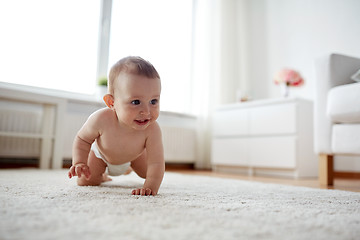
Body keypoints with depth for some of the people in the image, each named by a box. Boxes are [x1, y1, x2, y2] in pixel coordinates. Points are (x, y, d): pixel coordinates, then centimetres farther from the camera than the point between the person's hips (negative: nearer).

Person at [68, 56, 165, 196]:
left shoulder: (152, 129, -45)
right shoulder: (101, 119, -43)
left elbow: (156, 163, -43)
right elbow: (82, 139, -22)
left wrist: (151, 187, -58)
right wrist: (79, 162, -36)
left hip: (135, 154, 1)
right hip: (101, 153, -1)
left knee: (148, 173, 17)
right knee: (85, 182, -4)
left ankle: (128, 166, 51)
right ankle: (101, 176, 33)